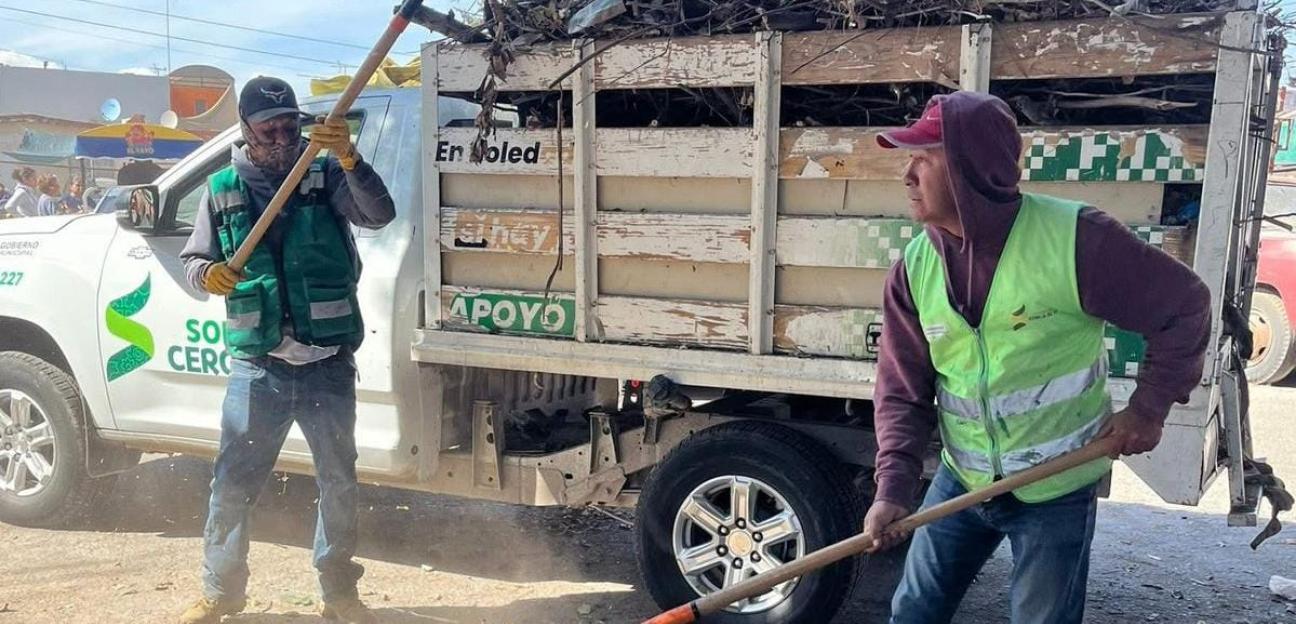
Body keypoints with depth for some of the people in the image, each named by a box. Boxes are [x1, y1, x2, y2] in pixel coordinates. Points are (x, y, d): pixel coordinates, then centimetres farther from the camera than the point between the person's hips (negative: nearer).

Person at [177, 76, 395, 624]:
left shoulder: (327, 176, 0)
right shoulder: (222, 189, 5)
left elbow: (379, 214, -15)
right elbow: (193, 257, 10)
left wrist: (349, 160, -31)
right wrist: (206, 273, -13)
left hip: (328, 367, 0)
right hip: (257, 368, 0)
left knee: (339, 484, 11)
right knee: (232, 486, 3)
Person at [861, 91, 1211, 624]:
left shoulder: (1073, 238, -21)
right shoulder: (915, 267, -7)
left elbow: (1183, 304, -9)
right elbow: (902, 391, -4)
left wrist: (1149, 407, -10)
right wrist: (893, 487, -16)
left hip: (1057, 492, -4)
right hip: (961, 481, 4)